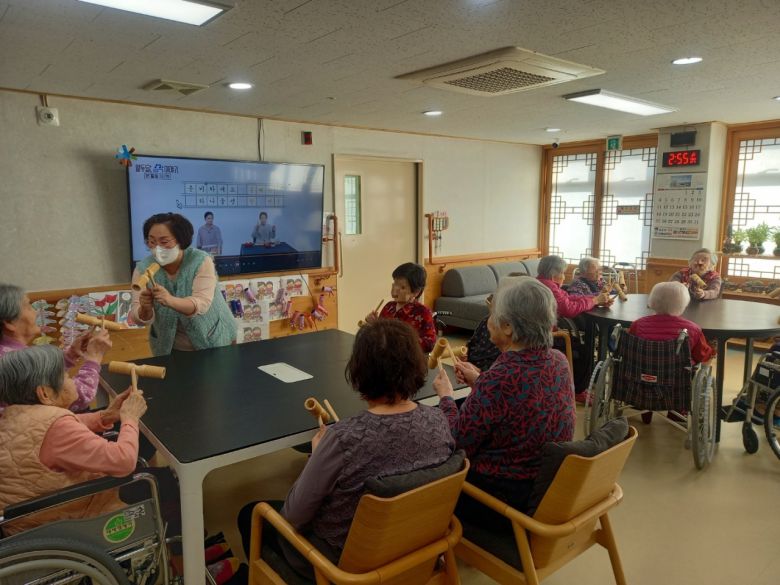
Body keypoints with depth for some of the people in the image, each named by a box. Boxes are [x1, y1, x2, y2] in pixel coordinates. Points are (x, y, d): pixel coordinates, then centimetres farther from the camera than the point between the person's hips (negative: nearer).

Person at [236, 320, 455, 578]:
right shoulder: (438, 421, -18)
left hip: (342, 559, -5)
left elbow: (294, 515, -21)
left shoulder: (344, 438, -35)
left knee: (251, 514, 21)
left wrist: (318, 454, -8)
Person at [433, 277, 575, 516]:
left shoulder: (497, 380, -30)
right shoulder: (559, 361, -7)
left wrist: (445, 396, -2)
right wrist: (480, 382, 9)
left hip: (504, 496, -7)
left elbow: (458, 440, -17)